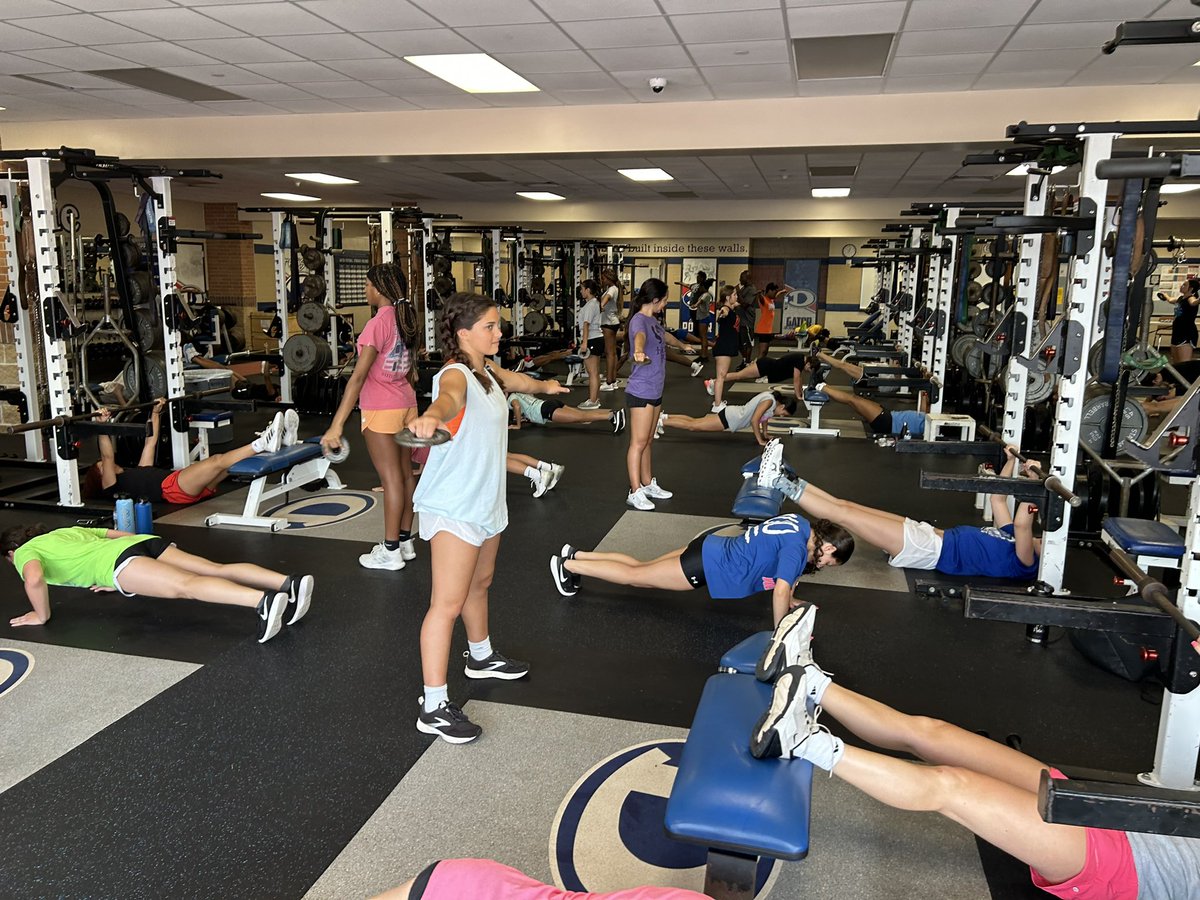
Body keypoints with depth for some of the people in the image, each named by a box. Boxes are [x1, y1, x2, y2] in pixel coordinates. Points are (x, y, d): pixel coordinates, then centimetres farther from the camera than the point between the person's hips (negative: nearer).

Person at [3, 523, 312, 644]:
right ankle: (289, 583, -36)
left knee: (186, 587, -29)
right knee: (218, 570, -13)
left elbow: (35, 579, -5)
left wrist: (41, 616, 9)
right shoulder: (68, 531, 41)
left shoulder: (26, 554, 20)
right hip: (144, 541, 7)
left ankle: (263, 601, -55)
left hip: (118, 559, -7)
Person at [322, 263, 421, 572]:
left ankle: (390, 552, 7)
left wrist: (337, 425, -22)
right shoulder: (407, 320, 7)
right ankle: (405, 542, 22)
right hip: (406, 405, 8)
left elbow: (359, 376, -22)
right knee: (405, 474, 12)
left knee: (390, 478, -2)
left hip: (381, 410, -8)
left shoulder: (378, 323, -17)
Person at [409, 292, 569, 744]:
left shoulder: (487, 371, 8)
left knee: (479, 583, 26)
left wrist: (543, 386, 52)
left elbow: (514, 380, 33)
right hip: (453, 508, -10)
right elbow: (449, 397, -47)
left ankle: (482, 657, 47)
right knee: (447, 604, -8)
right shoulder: (455, 374, -20)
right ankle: (433, 706, -1)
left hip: (485, 500, 10)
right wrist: (431, 416, -69)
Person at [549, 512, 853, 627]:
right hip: (710, 567, -8)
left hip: (712, 546, 8)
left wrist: (788, 600, 20)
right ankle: (568, 565, 13)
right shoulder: (797, 547, -24)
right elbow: (780, 592, -30)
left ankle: (576, 555, 24)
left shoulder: (800, 523, 2)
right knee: (634, 576, 4)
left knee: (639, 570, 18)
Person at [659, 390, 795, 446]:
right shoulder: (769, 401, -23)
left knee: (694, 421, 14)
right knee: (692, 426, -6)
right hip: (730, 418, -9)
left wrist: (765, 433, 19)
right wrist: (760, 441, -19)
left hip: (732, 414, 9)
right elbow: (754, 420, -27)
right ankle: (660, 422, -4)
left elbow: (764, 416, 22)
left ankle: (664, 417, 18)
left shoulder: (772, 396, 5)